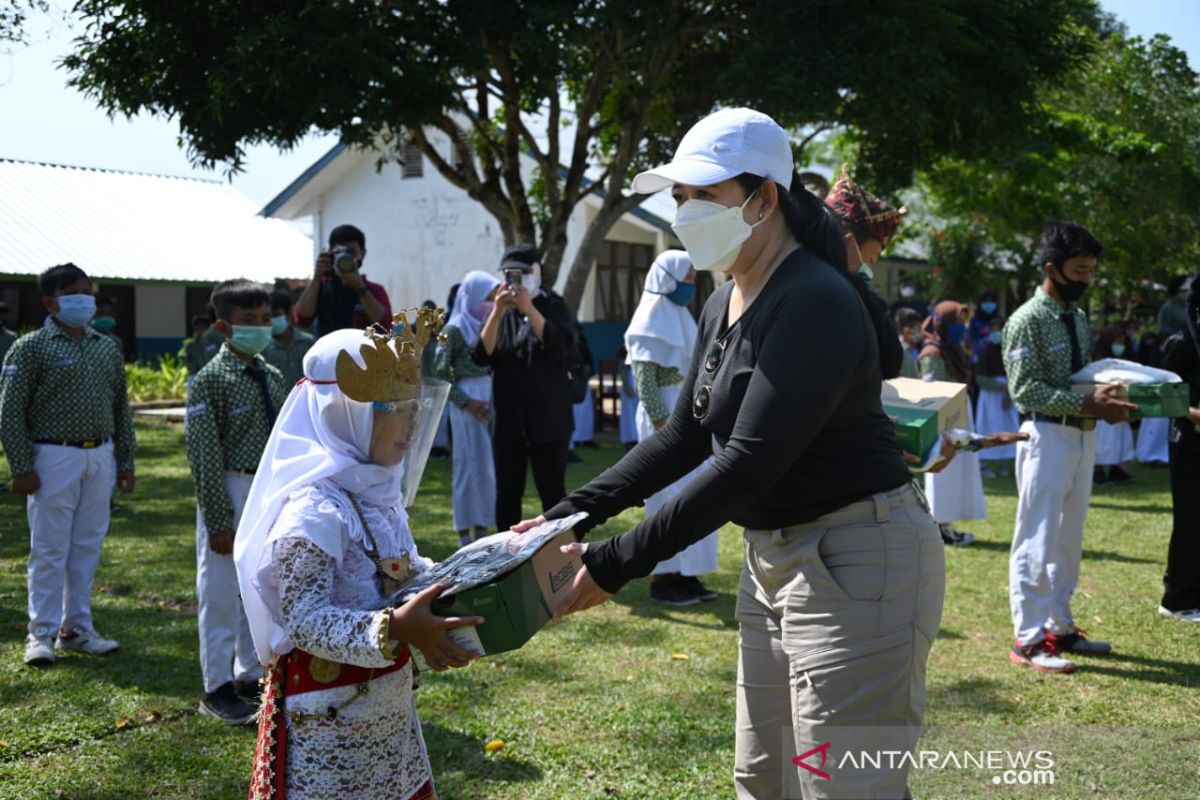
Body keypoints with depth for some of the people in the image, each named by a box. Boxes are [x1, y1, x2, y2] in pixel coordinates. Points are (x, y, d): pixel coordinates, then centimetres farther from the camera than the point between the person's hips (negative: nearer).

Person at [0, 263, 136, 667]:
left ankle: (76, 628, 21)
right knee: (50, 548, 0)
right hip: (54, 456, -5)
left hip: (100, 457, 5)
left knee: (88, 546, 10)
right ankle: (41, 633, 10)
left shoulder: (107, 348, 11)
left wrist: (125, 460, 13)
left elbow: (121, 406, 16)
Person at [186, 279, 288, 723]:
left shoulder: (273, 378, 8)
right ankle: (217, 687, 16)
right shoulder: (211, 379, -12)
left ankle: (251, 677, 30)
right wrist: (218, 522, -16)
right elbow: (204, 456, -15)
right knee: (221, 595, 3)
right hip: (229, 493, -7)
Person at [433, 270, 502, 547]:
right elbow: (440, 371, -7)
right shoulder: (456, 328, -7)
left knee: (488, 463, 9)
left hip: (492, 396, 6)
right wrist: (466, 402, -12)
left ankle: (482, 527, 19)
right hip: (469, 399, -6)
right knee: (470, 463, 0)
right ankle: (465, 532, 9)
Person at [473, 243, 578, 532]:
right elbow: (481, 356, -3)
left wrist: (529, 309, -19)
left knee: (553, 492, -1)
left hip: (549, 418, -3)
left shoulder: (554, 306, 2)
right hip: (508, 420, 3)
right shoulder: (499, 311, 9)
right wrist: (498, 313, -13)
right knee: (507, 494, 7)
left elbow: (564, 344, -16)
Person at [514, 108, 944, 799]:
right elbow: (685, 436, 15)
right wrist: (572, 514, 7)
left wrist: (614, 566, -25)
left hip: (860, 561, -9)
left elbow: (748, 463, -26)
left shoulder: (814, 303, -21)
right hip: (773, 557, 10)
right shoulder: (723, 307, 8)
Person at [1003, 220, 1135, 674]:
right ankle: (1028, 639, 3)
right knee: (1037, 540, -3)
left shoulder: (1078, 317, 13)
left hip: (1082, 435, 8)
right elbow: (1025, 389, -17)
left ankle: (1059, 626, 25)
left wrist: (1106, 402, -3)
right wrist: (1088, 404, -23)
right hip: (1047, 435, -8)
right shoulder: (1027, 320, -12)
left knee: (1069, 538, 14)